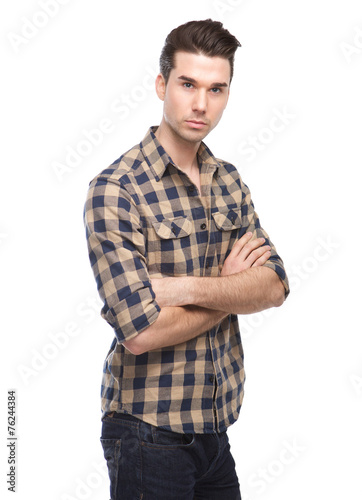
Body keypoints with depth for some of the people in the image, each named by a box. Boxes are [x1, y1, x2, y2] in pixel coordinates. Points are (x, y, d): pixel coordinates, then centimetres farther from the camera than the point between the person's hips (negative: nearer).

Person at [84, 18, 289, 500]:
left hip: (216, 423, 6)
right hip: (150, 429, -6)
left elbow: (275, 287, -5)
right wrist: (232, 287, -10)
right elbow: (141, 332, -25)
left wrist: (186, 287, -21)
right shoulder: (114, 190, -17)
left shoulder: (228, 180, 6)